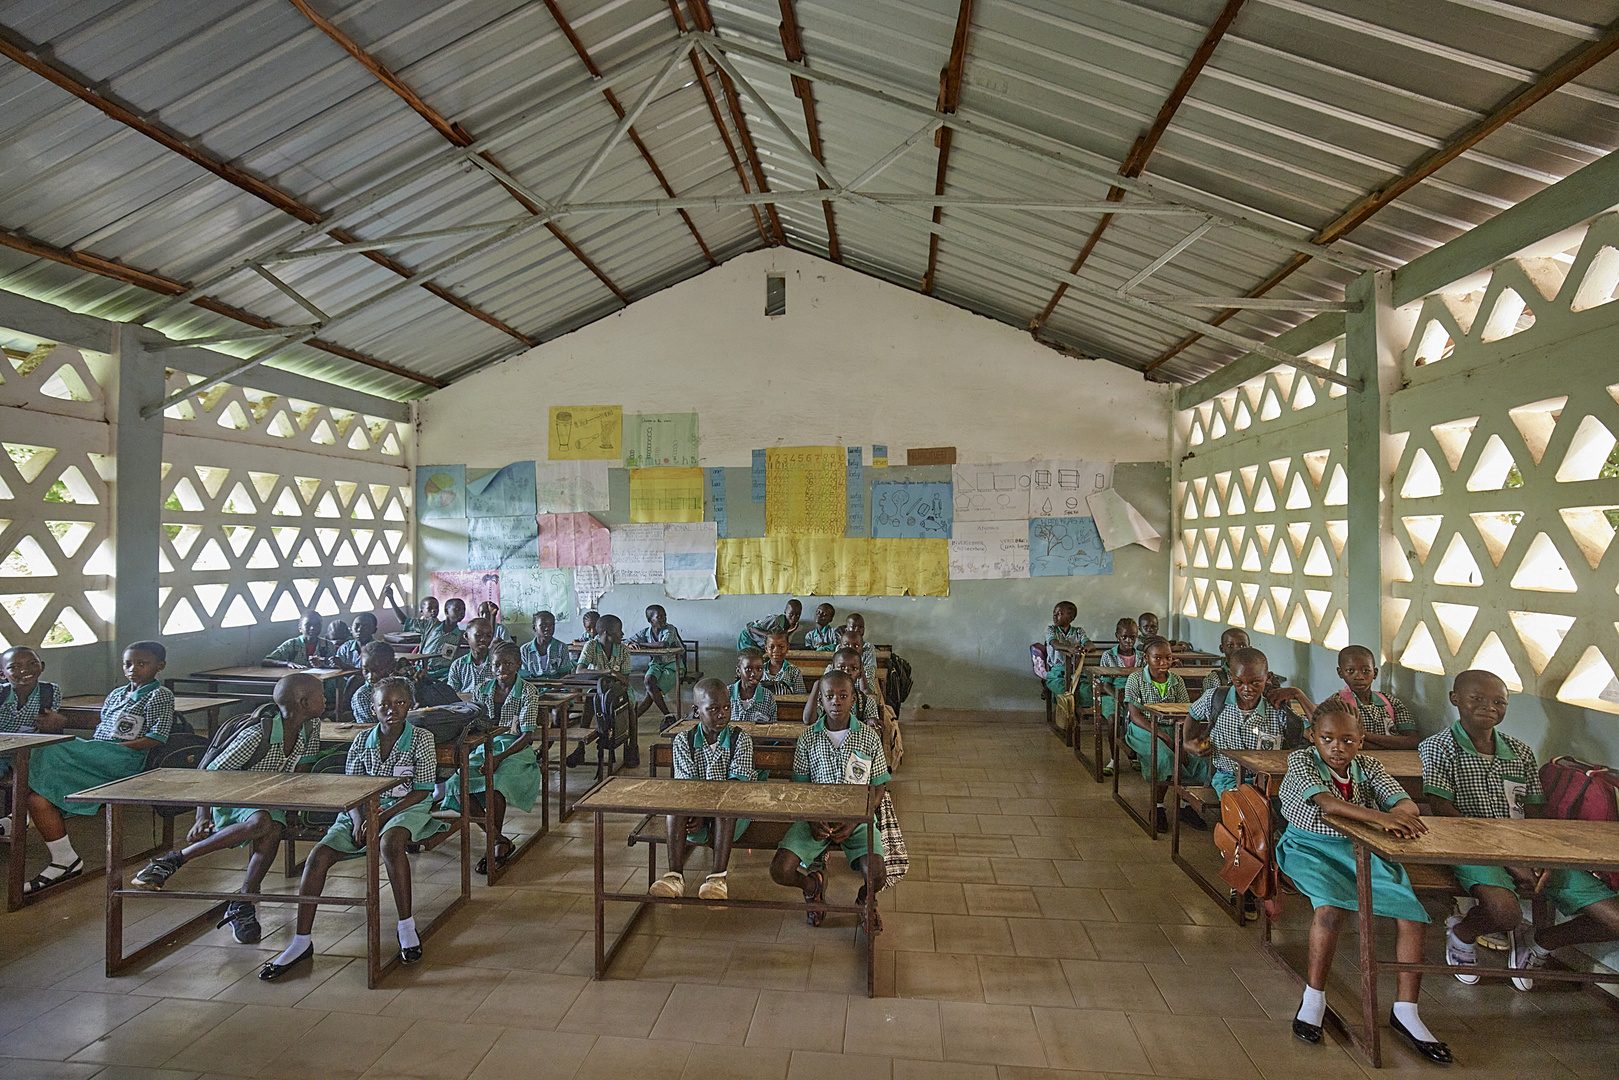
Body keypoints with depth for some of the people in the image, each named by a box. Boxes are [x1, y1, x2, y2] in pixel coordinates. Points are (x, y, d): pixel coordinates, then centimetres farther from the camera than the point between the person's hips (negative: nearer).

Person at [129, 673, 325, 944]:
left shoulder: (311, 727, -6)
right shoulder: (257, 735, -23)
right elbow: (210, 774, -17)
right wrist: (203, 817, -25)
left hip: (268, 801, 4)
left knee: (273, 830, -31)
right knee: (261, 822, -37)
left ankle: (242, 904, -18)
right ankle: (174, 859, -19)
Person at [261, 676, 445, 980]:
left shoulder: (421, 738, -7)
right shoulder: (363, 741, 5)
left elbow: (422, 791, -8)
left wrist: (381, 818, -16)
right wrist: (358, 819, -14)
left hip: (406, 807, -5)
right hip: (364, 809, 5)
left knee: (389, 843, -36)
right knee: (318, 855, -15)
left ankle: (406, 926, -21)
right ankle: (301, 942, -4)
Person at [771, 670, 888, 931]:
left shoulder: (870, 738, 0)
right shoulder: (808, 739, 2)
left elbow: (878, 789, 4)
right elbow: (800, 787, 7)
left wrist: (854, 823, -10)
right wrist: (813, 820, -12)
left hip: (857, 819, -1)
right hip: (815, 818, 1)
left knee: (877, 877, -24)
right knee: (779, 872, -19)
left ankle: (866, 898, 17)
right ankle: (813, 885, 19)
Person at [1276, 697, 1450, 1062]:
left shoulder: (1368, 765, 6)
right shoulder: (1301, 761, -10)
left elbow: (1405, 801, -8)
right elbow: (1327, 802, -28)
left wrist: (1400, 814, -32)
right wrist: (1379, 816, -41)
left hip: (1362, 850, 5)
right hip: (1311, 848, -5)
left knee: (1413, 915, -15)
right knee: (1332, 906, -32)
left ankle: (1405, 1011, 3)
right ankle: (1314, 997, -12)